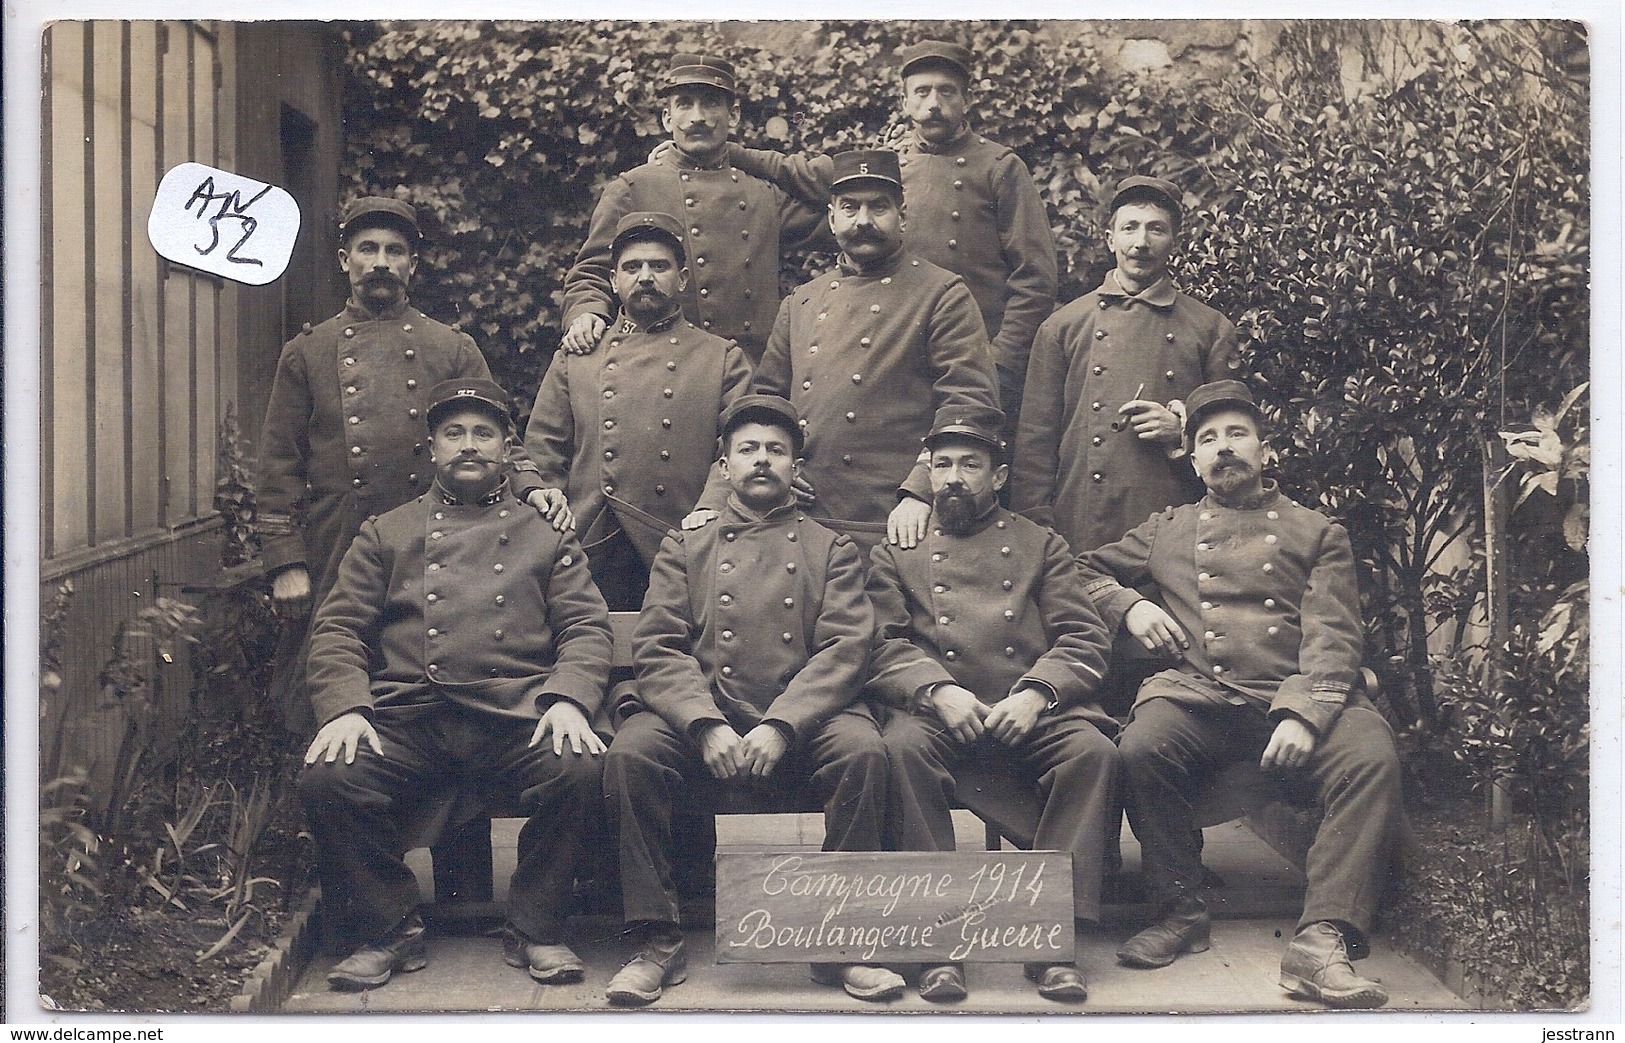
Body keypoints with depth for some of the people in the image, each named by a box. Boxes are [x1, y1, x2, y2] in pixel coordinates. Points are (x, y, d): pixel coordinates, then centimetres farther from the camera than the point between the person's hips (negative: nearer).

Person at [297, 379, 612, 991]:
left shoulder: (545, 536, 19)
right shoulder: (386, 535, 20)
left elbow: (585, 628, 9)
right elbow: (338, 631, 11)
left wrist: (568, 700, -12)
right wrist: (343, 709, -8)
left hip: (516, 716, -1)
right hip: (405, 718, 1)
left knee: (578, 770, -31)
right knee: (326, 779, -27)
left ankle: (534, 931, -9)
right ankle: (389, 932, -4)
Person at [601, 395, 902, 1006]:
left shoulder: (832, 550, 17)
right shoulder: (685, 548, 19)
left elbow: (844, 650, 2)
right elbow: (656, 649, 5)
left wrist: (779, 727, -16)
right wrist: (707, 726, -14)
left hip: (801, 721, -1)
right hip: (701, 719, 1)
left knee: (862, 748, -31)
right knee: (629, 752, -28)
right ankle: (658, 941, -17)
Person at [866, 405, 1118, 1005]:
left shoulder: (1041, 546, 20)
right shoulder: (897, 553, 20)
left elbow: (1085, 639, 9)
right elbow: (883, 645, 6)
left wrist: (1036, 693, -11)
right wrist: (937, 691, -15)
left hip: (1030, 710, 1)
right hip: (937, 709, -1)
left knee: (1092, 749, -30)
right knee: (902, 746, -34)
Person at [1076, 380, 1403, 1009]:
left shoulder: (1318, 533, 19)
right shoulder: (1167, 531, 25)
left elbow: (1333, 640, 5)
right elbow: (1082, 572, 32)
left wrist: (1302, 715, -14)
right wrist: (1128, 606, 9)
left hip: (1297, 698, 0)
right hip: (1196, 693, 1)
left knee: (1372, 758, -32)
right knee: (1141, 749, -32)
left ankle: (1322, 942, -33)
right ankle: (1181, 913, -13)